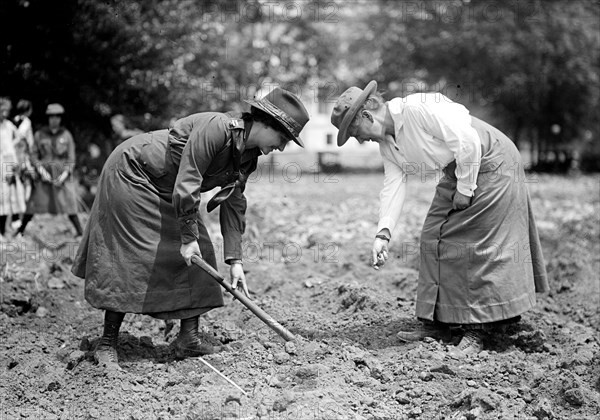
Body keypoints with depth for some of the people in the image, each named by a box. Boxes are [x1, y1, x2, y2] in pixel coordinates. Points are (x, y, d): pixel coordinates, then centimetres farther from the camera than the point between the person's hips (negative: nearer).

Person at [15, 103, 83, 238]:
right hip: (44, 175, 0)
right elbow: (33, 155, 5)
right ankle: (20, 231, 12)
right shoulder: (39, 134, 4)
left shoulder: (66, 135, 4)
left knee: (69, 205, -7)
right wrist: (41, 170, -10)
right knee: (33, 204, -1)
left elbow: (71, 158, 4)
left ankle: (80, 233, -1)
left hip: (62, 176, 0)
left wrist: (65, 175, -8)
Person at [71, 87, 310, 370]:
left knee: (198, 256, 1)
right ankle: (106, 345, -3)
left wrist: (234, 260, -7)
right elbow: (186, 185, -31)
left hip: (165, 192, 9)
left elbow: (233, 206, 0)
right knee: (131, 259, -10)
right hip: (130, 173, -9)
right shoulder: (216, 128, -31)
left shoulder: (248, 157, -3)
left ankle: (188, 339, 5)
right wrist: (188, 237, -25)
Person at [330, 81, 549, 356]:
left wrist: (465, 190, -19)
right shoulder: (386, 142, 2)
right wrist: (383, 233, -13)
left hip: (490, 165, -9)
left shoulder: (420, 109, -27)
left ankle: (477, 331, -4)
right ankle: (437, 323, 12)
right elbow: (393, 185, 0)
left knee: (477, 245, -10)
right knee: (433, 239, 5)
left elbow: (468, 142, -29)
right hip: (456, 172, 9)